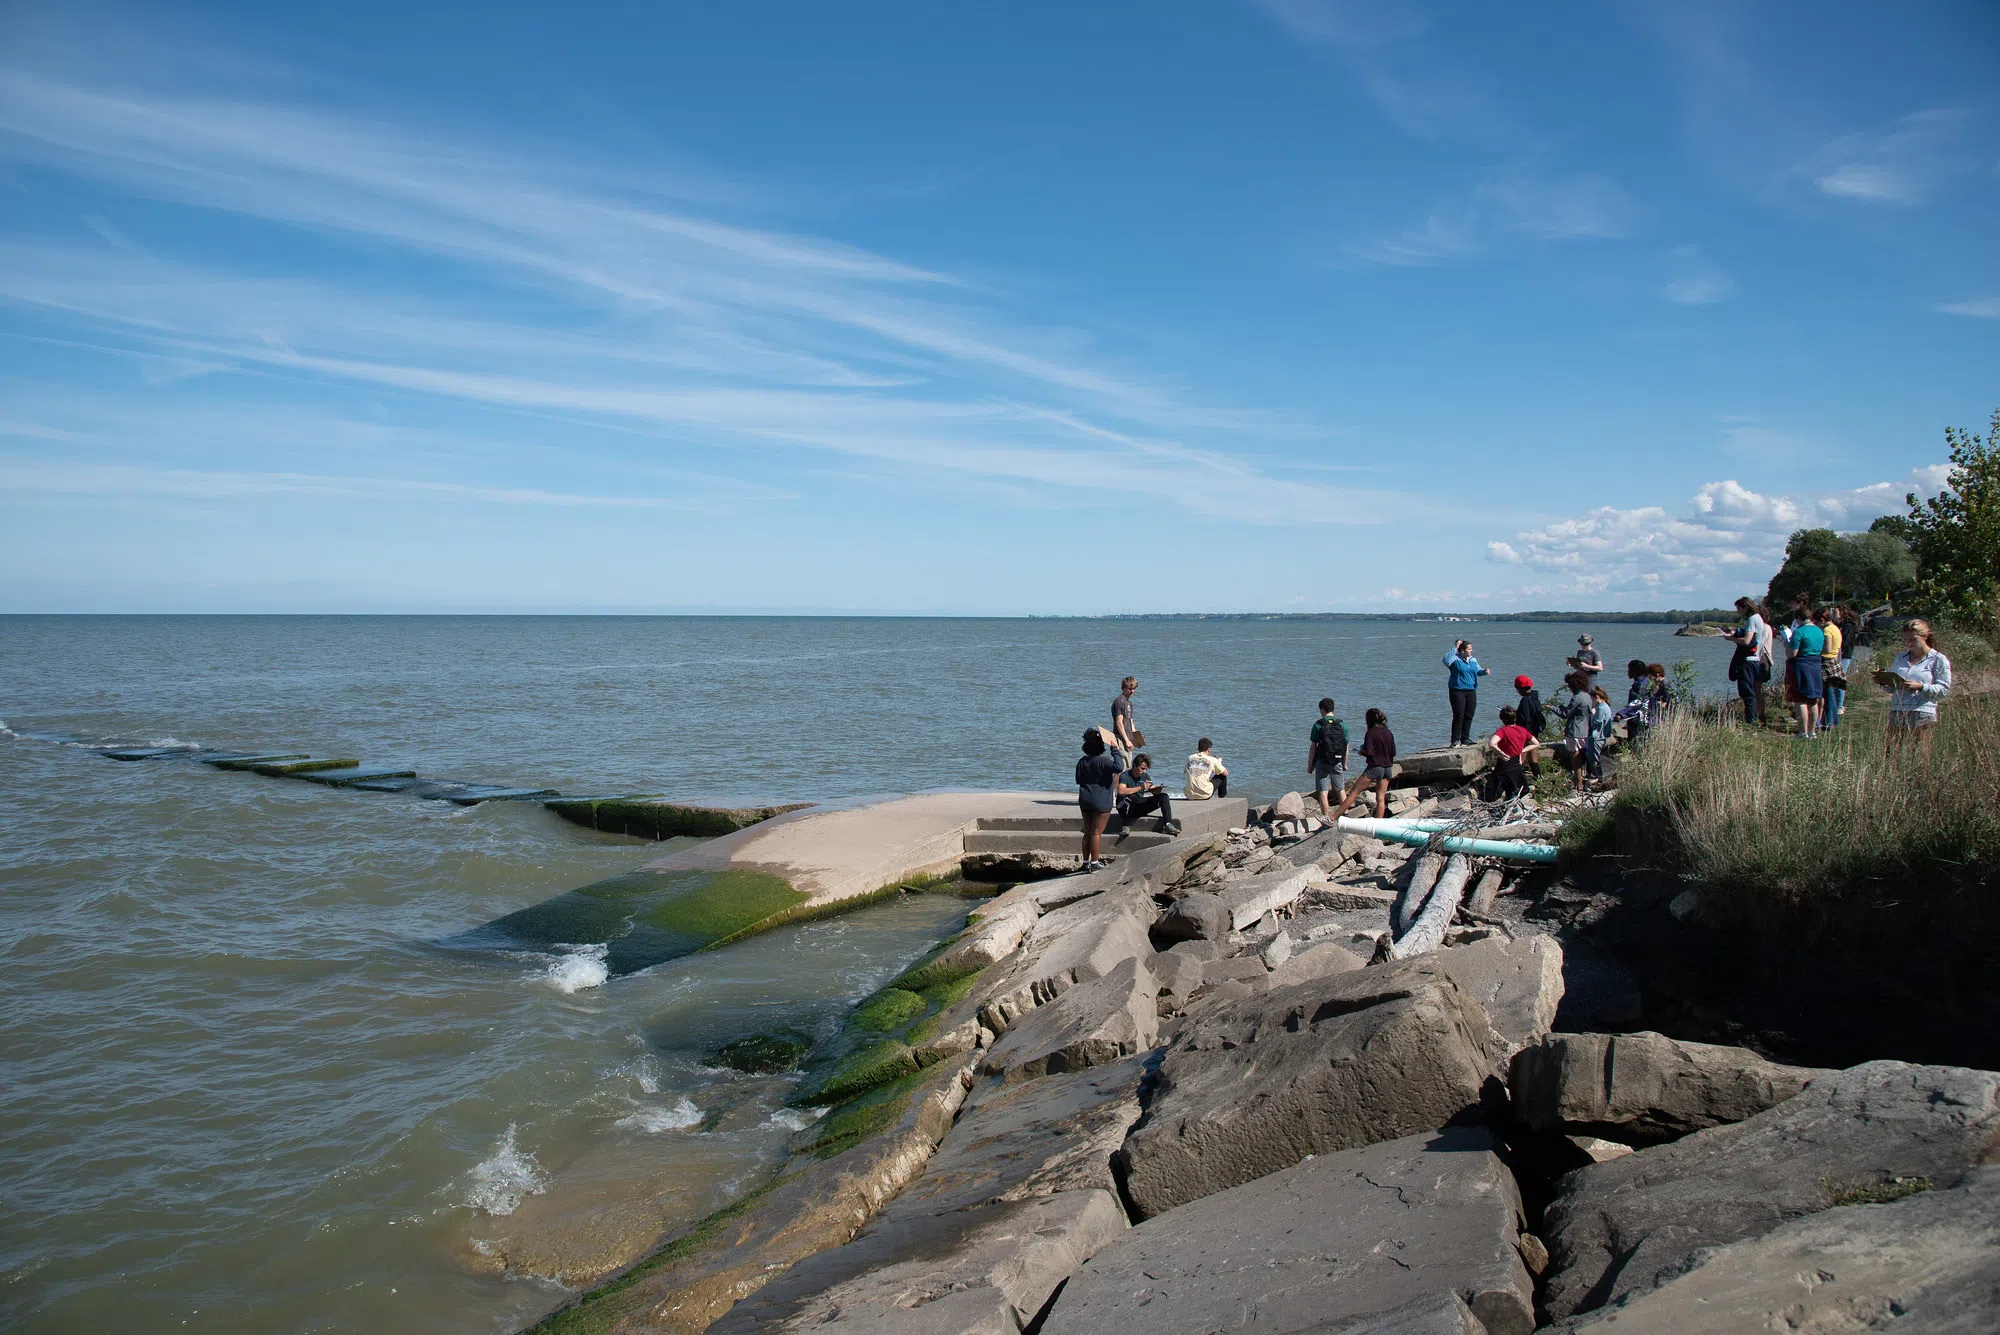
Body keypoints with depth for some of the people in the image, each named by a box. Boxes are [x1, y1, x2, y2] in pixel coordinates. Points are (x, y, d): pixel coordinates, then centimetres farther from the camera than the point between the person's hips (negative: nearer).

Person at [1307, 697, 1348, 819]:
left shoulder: (1318, 725, -7)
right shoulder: (1342, 725, 1)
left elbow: (1313, 747, -7)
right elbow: (1346, 746, 4)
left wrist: (1310, 764, 1)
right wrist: (1345, 764, 15)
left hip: (1322, 762, -3)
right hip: (1337, 762, 3)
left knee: (1323, 791, 0)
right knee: (1340, 789, 19)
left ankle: (1325, 817, -4)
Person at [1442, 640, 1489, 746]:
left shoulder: (1473, 660, 13)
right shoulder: (1455, 659, -7)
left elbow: (1478, 671, 19)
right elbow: (1446, 660, -26)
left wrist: (1484, 671, -3)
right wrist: (1454, 648, -25)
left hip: (1471, 692, 6)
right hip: (1458, 691, -6)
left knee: (1469, 716, 8)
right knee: (1459, 716, -8)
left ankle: (1465, 739, 17)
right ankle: (1455, 740, -2)